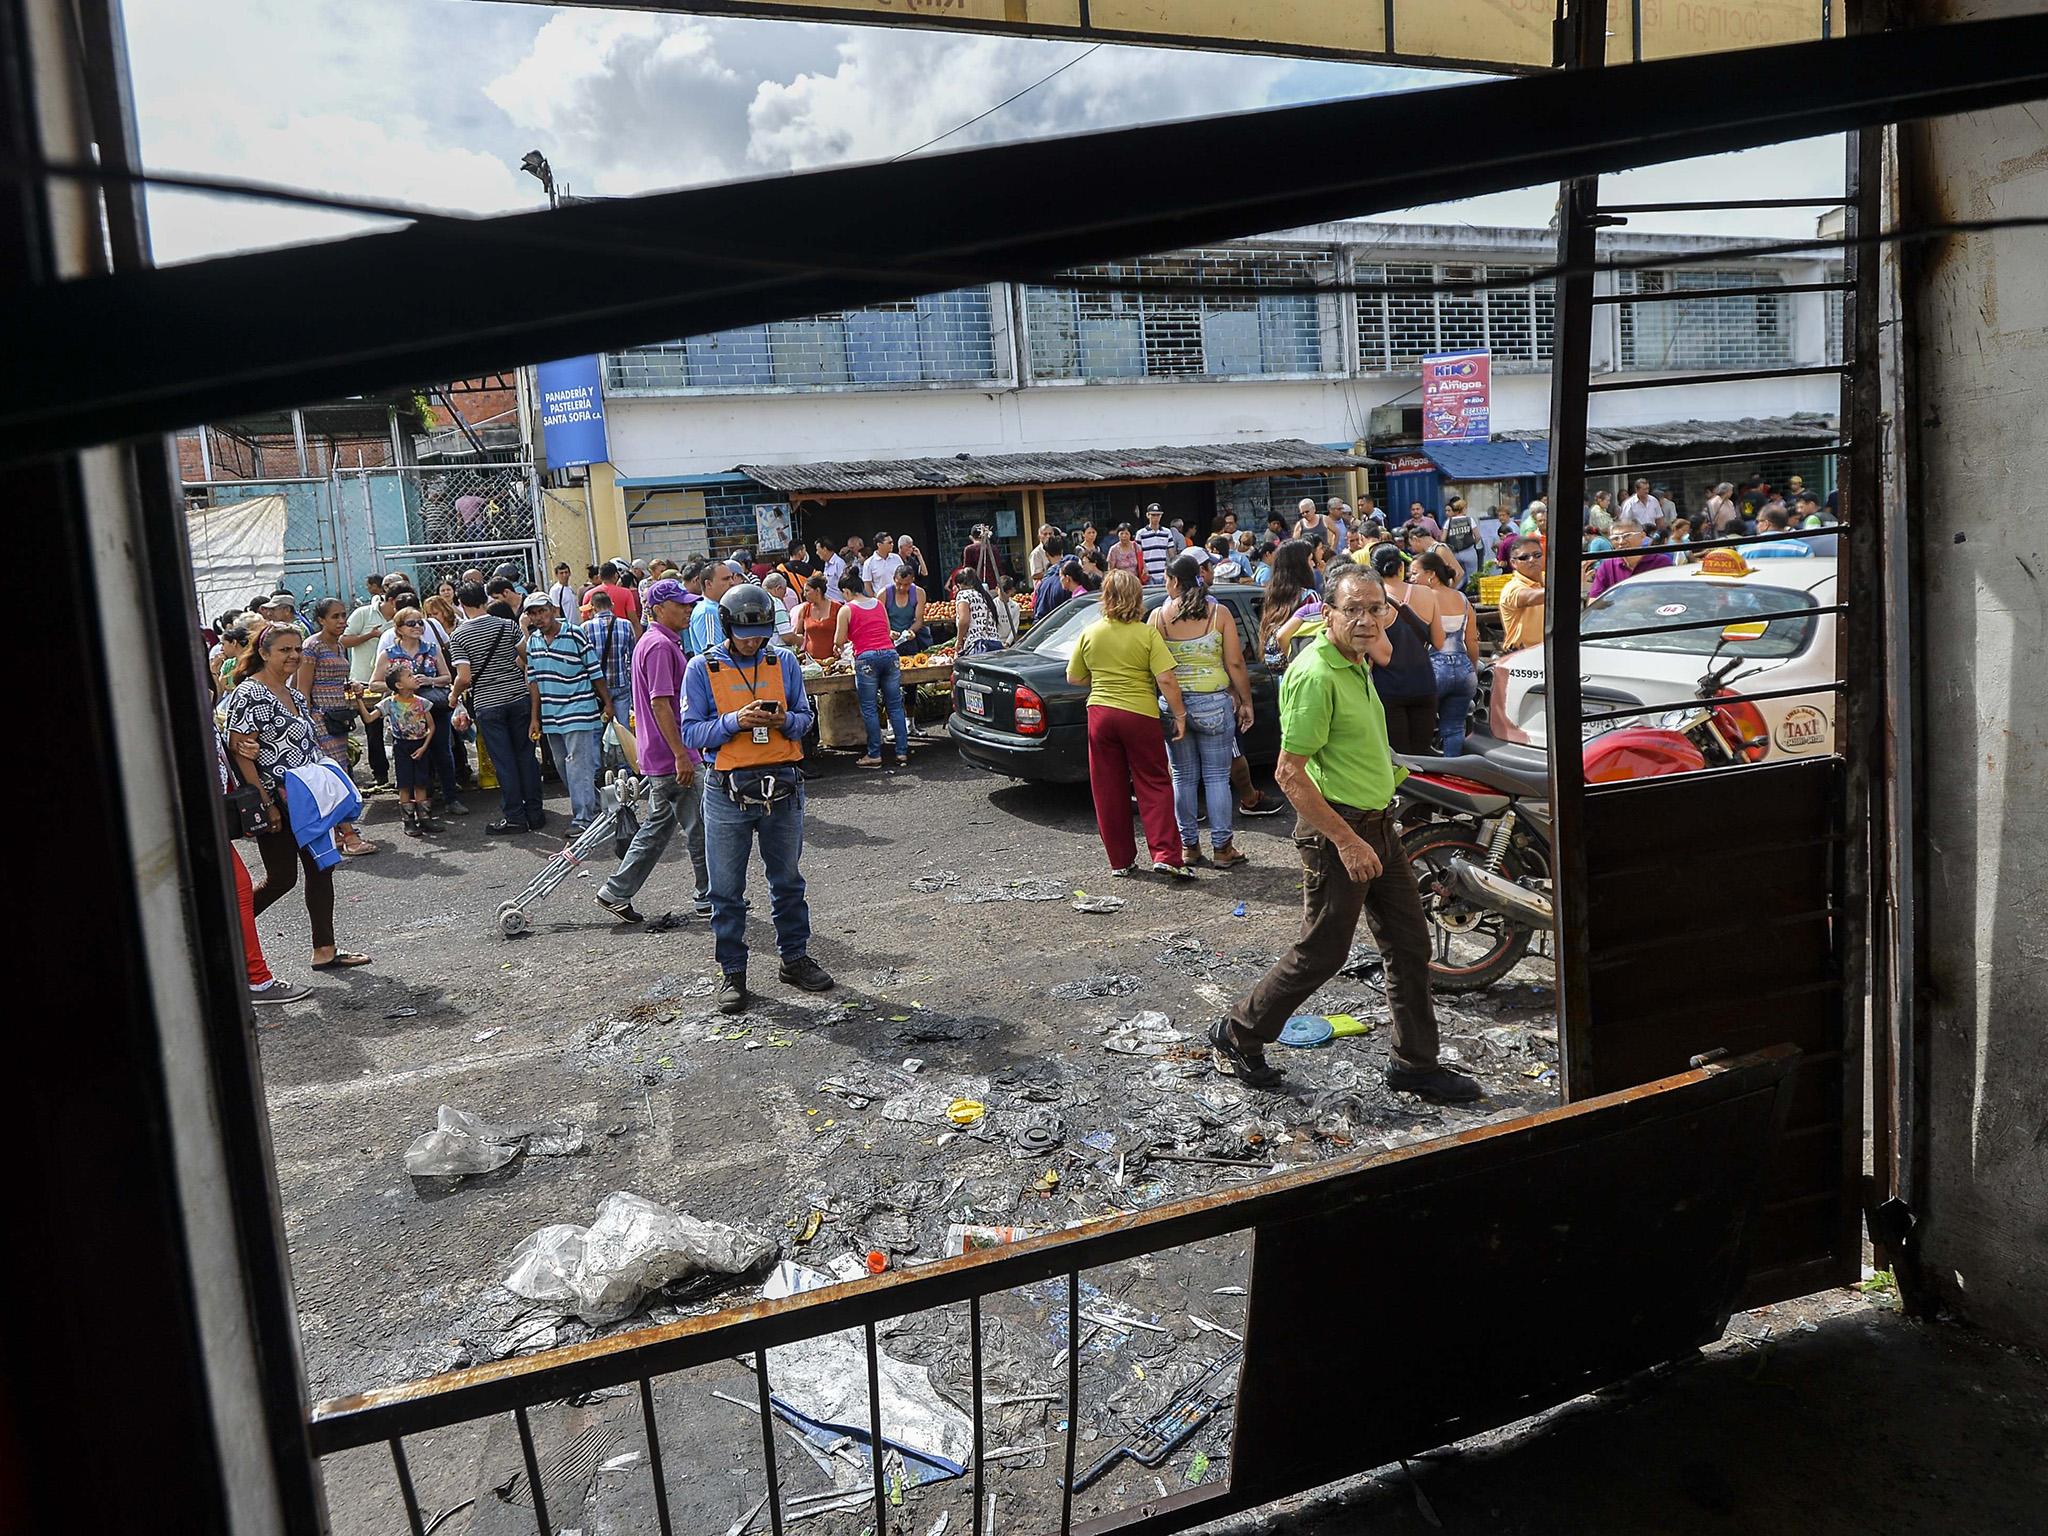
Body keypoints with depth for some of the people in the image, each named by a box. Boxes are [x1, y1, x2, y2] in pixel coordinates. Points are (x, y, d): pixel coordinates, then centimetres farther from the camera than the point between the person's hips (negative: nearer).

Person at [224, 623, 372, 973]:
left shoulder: (296, 695, 12)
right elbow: (240, 753, -17)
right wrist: (266, 804, -19)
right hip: (277, 805, -8)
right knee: (282, 877, 0)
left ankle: (325, 950, 13)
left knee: (321, 869, 7)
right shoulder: (248, 694, -13)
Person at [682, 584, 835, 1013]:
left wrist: (784, 720, -12)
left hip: (782, 788, 3)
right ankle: (732, 972, 16)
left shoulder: (784, 663, 7)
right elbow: (691, 731, -5)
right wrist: (736, 721, -20)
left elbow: (805, 717, 10)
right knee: (727, 890, 4)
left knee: (788, 881, 14)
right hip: (728, 790, -2)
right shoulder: (703, 668, -2)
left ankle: (794, 958, 29)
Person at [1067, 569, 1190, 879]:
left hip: (1100, 714, 3)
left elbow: (1074, 678, 10)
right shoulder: (1147, 634, -9)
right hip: (1140, 714, -3)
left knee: (1109, 791, 10)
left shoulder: (1090, 633, 1)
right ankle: (1166, 855, -4)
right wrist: (1179, 714, -6)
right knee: (1155, 785, 6)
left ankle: (1120, 862, 15)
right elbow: (1166, 680, -15)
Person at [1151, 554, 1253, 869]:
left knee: (1183, 777, 12)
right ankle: (1221, 847, 10)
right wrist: (1245, 702, 4)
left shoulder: (1159, 616, -2)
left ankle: (1188, 846, 18)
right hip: (1214, 704, -1)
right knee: (1217, 777, 7)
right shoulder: (1219, 613, -3)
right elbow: (1235, 664, -5)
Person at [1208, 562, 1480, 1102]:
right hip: (1337, 829, -9)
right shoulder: (1315, 673, -21)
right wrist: (1348, 842, -24)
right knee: (1322, 952, 1)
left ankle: (1416, 1064, 24)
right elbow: (1291, 773, -24)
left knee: (1408, 945, 12)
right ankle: (1236, 1035, 19)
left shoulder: (1355, 665, 10)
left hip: (1376, 823, 9)